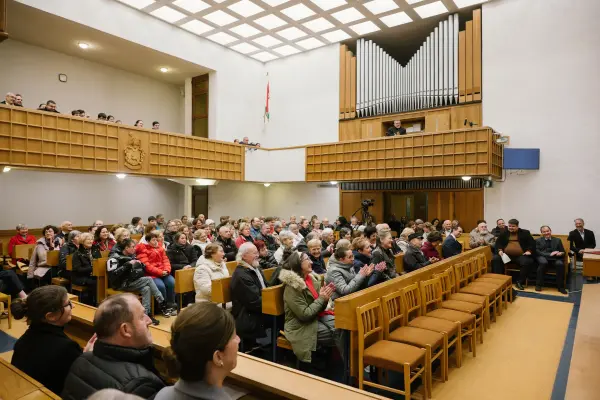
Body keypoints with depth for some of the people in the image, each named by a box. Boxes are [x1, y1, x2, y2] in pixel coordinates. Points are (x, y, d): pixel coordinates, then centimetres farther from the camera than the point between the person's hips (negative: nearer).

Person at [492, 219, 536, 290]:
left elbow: (532, 243, 7)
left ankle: (519, 282, -16)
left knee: (527, 262, -31)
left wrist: (529, 251, -10)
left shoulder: (525, 233, 12)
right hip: (506, 255, 2)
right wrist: (500, 250, -3)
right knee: (495, 259, -22)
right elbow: (498, 242, 15)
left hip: (520, 256, -2)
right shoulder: (504, 233, 17)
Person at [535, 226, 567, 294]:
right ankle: (538, 285, -26)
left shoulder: (557, 240, 21)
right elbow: (537, 252, -1)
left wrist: (561, 253, -10)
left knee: (560, 264, -32)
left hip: (555, 258, 2)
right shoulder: (538, 240, 14)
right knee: (543, 262, -37)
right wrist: (549, 254, -15)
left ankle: (560, 286, -21)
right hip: (543, 257, -2)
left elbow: (563, 252, 16)